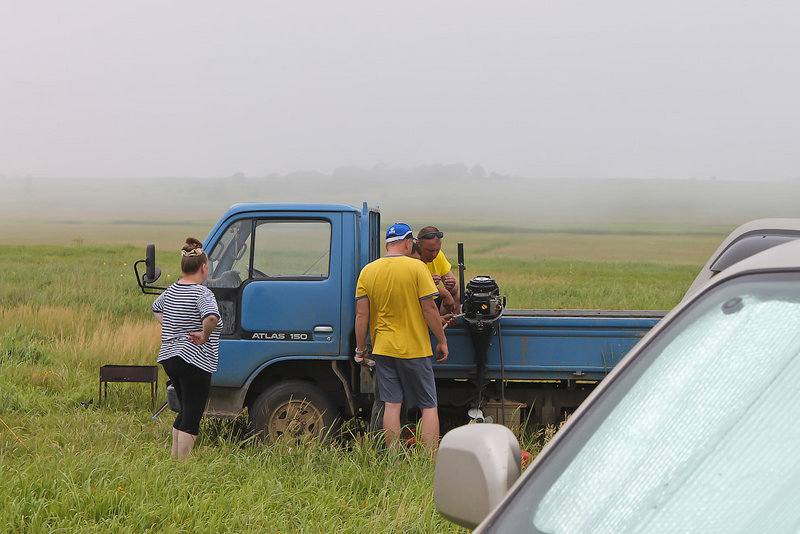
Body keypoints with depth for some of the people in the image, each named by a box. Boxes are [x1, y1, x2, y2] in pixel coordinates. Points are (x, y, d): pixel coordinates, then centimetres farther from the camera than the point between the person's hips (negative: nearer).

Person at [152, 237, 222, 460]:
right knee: (191, 419, -2)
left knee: (186, 413, 22)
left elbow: (156, 308, 31)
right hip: (194, 362, -8)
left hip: (169, 358, 9)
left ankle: (174, 457, 27)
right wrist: (204, 335, -20)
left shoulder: (171, 290, 9)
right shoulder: (202, 294, -16)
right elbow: (212, 318, -36)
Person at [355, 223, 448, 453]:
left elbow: (361, 314, 1)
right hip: (415, 348, -3)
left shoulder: (367, 271, 3)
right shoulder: (416, 268, -8)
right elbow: (429, 309, -9)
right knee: (429, 406, 4)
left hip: (383, 348, 3)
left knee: (391, 405, 5)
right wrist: (442, 341, 0)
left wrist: (360, 350, 8)